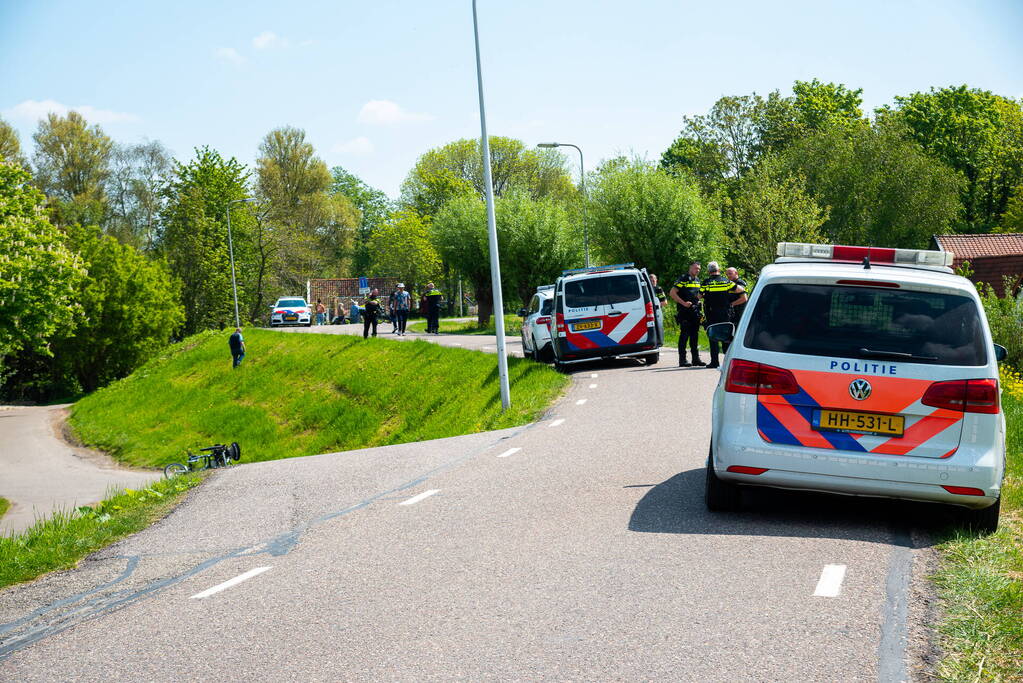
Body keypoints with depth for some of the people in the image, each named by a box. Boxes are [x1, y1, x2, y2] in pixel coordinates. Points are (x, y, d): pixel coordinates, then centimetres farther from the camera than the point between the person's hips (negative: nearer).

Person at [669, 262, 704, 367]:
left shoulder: (698, 280, 16)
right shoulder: (683, 279, -7)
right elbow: (672, 293, -12)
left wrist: (698, 300, 12)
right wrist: (683, 303, -17)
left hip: (695, 311, 7)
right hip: (685, 311, -7)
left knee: (695, 335, 10)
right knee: (684, 335, -7)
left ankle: (696, 358, 15)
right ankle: (682, 360, -5)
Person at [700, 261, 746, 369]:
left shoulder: (706, 283, -4)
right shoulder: (726, 281, 2)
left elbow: (699, 296, 5)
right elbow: (741, 289, 7)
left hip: (712, 314, -2)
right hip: (726, 314, 2)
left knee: (713, 338, 1)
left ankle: (715, 362, -3)